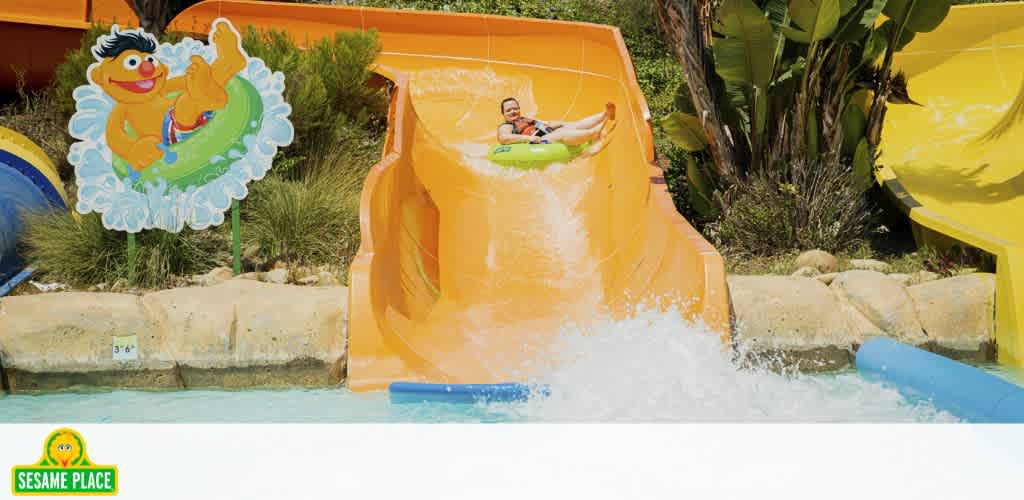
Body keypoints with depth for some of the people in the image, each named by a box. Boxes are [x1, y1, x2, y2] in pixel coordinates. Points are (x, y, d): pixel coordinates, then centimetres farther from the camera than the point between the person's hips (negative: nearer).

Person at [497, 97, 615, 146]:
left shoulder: (527, 120, 33)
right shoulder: (505, 127, 8)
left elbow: (548, 124, 31)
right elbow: (503, 138, -15)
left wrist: (564, 123, 12)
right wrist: (528, 138, -25)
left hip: (550, 137, 8)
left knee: (575, 125, -10)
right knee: (563, 134, -31)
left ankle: (605, 115, -27)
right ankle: (594, 133, -52)